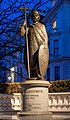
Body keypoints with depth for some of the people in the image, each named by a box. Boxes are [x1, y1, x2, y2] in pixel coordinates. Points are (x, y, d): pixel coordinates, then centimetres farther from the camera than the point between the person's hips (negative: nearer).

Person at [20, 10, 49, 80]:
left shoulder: (42, 26, 15)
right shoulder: (29, 27, 19)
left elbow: (45, 36, 6)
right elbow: (22, 34, 7)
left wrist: (45, 45, -7)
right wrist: (23, 25, -1)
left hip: (40, 46, -2)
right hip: (32, 47, 2)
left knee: (40, 59, -20)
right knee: (32, 61, -6)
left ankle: (40, 75, -23)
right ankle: (33, 77, -6)